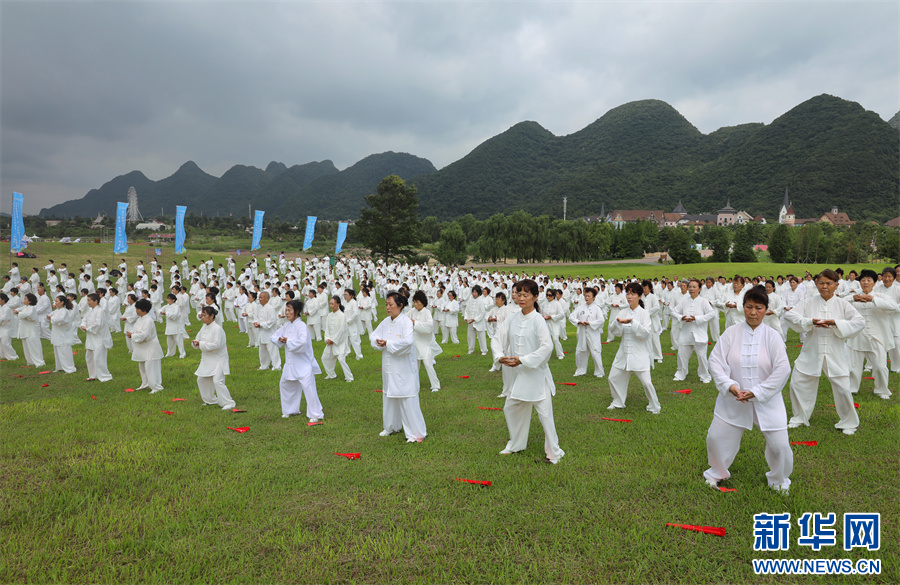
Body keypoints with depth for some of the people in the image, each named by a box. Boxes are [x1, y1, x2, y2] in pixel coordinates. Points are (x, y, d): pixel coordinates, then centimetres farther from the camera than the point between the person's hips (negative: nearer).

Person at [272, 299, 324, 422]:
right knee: (285, 385, 21)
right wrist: (280, 339, -7)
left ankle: (316, 415, -3)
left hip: (304, 363, -9)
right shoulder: (287, 326, 7)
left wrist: (288, 341, -20)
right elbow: (273, 336, 15)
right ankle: (290, 410, 39)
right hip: (290, 363, 9)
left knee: (308, 387, -13)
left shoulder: (301, 326, -17)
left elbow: (303, 342, -32)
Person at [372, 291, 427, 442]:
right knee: (389, 396, 19)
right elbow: (374, 335, 13)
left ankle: (417, 432, 6)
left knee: (407, 399, -4)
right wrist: (378, 342, -10)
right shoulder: (386, 322, 6)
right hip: (389, 367, 8)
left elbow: (407, 341, -30)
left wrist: (387, 343, -22)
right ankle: (392, 426, 37)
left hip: (404, 369, -8)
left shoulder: (406, 322, -16)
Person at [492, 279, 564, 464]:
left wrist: (523, 360, -22)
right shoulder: (512, 318, 2)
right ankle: (516, 444, 39)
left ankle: (553, 452, 16)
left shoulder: (538, 320, -14)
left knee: (544, 412, -2)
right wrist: (500, 356, -14)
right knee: (510, 409, 17)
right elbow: (498, 339, 5)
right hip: (516, 373, 6)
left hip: (536, 372, -6)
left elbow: (547, 346, -22)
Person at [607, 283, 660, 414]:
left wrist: (632, 322, -27)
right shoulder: (623, 312, 4)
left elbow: (646, 333, -18)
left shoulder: (644, 313, -7)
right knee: (613, 378, 8)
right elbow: (614, 332, -2)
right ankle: (618, 402, 31)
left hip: (639, 352, -5)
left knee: (646, 382, -9)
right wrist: (617, 322, -21)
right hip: (624, 352, 5)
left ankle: (654, 406, 15)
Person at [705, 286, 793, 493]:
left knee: (779, 444, 0)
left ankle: (779, 479, 31)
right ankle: (717, 472, 36)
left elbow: (782, 369, -13)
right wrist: (729, 385, -21)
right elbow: (715, 360, -8)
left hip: (766, 400, -1)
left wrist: (756, 392, -17)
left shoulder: (773, 336, -8)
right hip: (733, 399, 1)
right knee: (716, 437, 7)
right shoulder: (731, 332, -6)